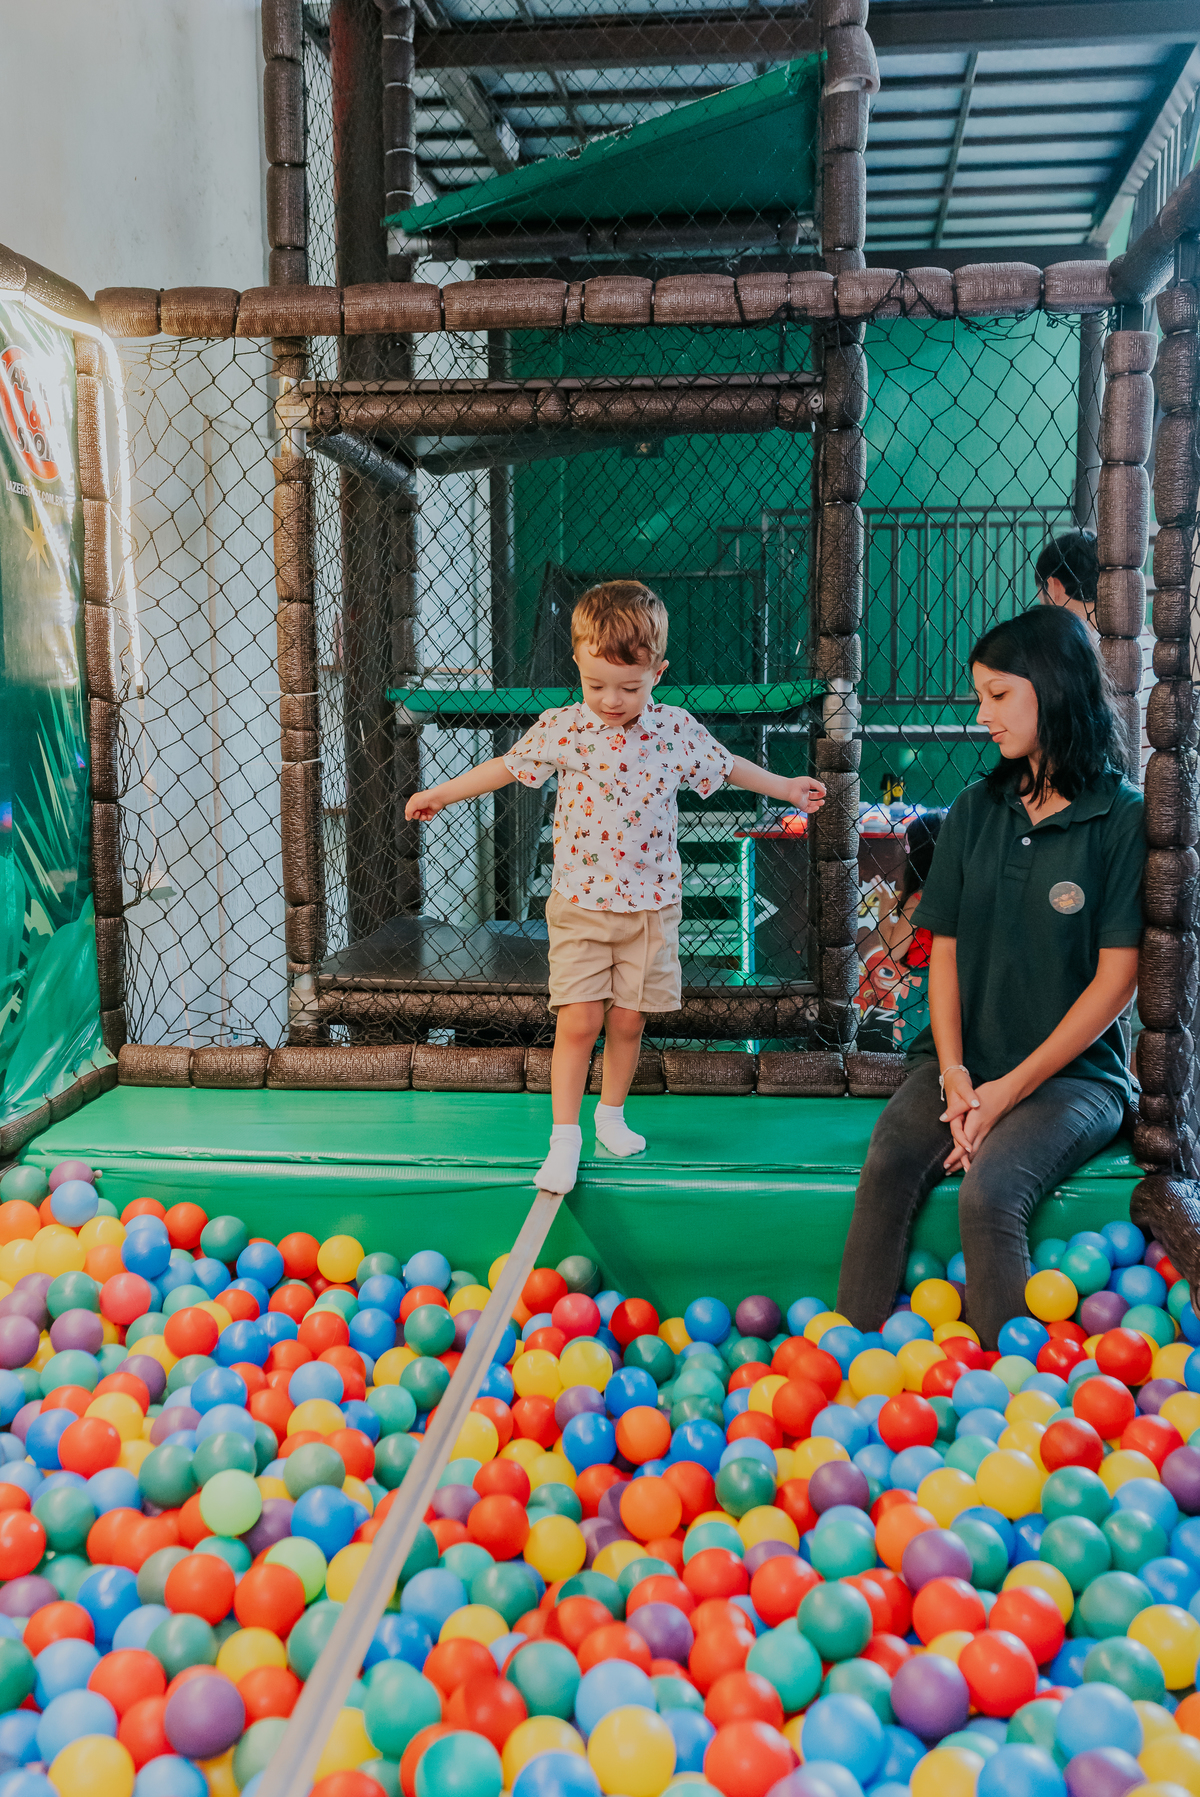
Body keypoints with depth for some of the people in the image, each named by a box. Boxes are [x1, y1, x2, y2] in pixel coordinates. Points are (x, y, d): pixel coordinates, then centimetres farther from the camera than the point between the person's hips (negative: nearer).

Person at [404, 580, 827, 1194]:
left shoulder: (676, 729, -2)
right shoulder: (561, 728, -6)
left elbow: (725, 765, 14)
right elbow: (507, 766, 7)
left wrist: (785, 787, 22)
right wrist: (441, 794, 12)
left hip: (651, 905, 2)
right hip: (579, 905, -1)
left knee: (628, 1021, 9)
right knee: (577, 1022, -6)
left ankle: (612, 1114, 31)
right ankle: (564, 1138, 4)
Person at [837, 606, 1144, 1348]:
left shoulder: (1124, 817, -5)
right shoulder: (976, 810, 10)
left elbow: (1116, 977, -7)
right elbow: (945, 949, 8)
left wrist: (1011, 1087, -12)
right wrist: (955, 1073, -7)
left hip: (1071, 1073, -4)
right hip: (962, 1059, 4)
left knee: (989, 1194, -29)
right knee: (888, 1169, -24)